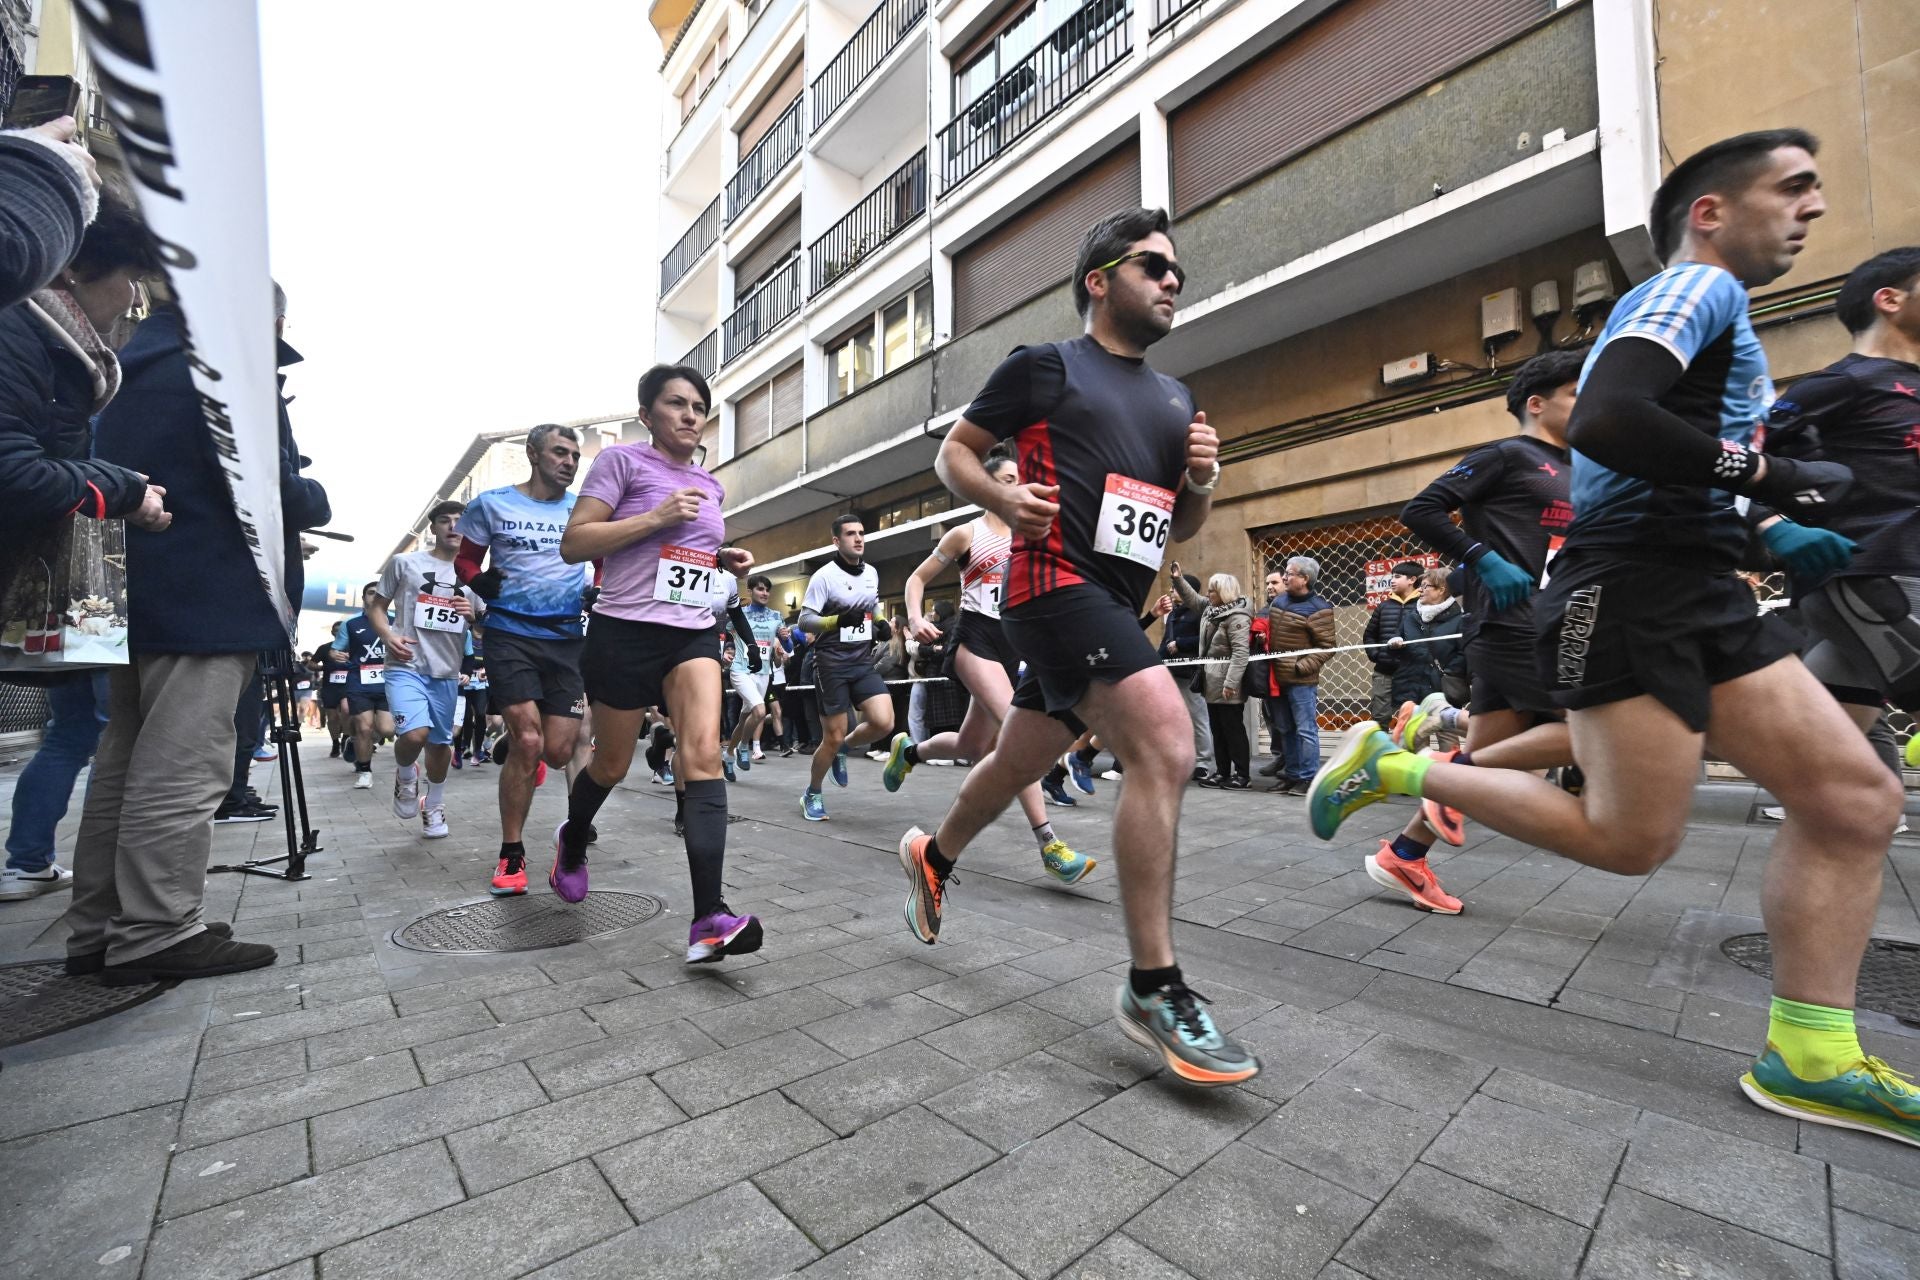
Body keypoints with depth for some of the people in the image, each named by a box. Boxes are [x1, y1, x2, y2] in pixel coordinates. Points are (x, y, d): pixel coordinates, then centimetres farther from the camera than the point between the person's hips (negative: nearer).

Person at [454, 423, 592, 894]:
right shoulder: (491, 504, 3)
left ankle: (519, 750, 42)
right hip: (510, 633, -2)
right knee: (528, 741, -13)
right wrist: (478, 581, -11)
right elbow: (465, 559, 12)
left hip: (567, 638, 2)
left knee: (559, 751, 0)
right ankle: (511, 855, 7)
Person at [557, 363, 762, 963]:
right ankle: (572, 841, 47)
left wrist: (725, 559, 8)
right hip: (626, 633, -4)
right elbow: (573, 545, -9)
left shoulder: (711, 486, 15)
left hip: (693, 634, 4)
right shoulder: (623, 460, -2)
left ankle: (709, 918, -22)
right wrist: (657, 517, -17)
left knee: (703, 755, -17)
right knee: (612, 766, 12)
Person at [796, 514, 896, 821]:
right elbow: (804, 622, -12)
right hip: (832, 663, -5)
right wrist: (838, 620, -28)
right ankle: (811, 794, 24)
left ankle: (843, 749, 18)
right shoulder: (824, 575, -10)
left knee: (883, 722, -14)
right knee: (833, 738, -1)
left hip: (863, 661, 5)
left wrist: (880, 626, 3)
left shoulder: (872, 573, 9)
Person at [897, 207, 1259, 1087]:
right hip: (1056, 583, -8)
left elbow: (1181, 528, 24)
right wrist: (1003, 497, -14)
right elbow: (953, 452, 6)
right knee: (1166, 749, -22)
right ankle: (1154, 989, -9)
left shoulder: (1176, 399, 21)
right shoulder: (1045, 367, 3)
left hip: (1116, 606, 8)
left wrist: (1201, 480, 2)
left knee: (1020, 762, 16)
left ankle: (932, 856, 43)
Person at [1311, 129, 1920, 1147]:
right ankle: (1392, 768, 3)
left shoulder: (1698, 309, 27)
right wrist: (1765, 475, -14)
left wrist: (1770, 534, 16)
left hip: (1700, 594, 10)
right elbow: (1602, 422, -24)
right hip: (1630, 594, -10)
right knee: (1628, 838, -8)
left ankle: (1809, 1057, 10)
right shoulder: (1697, 286, -3)